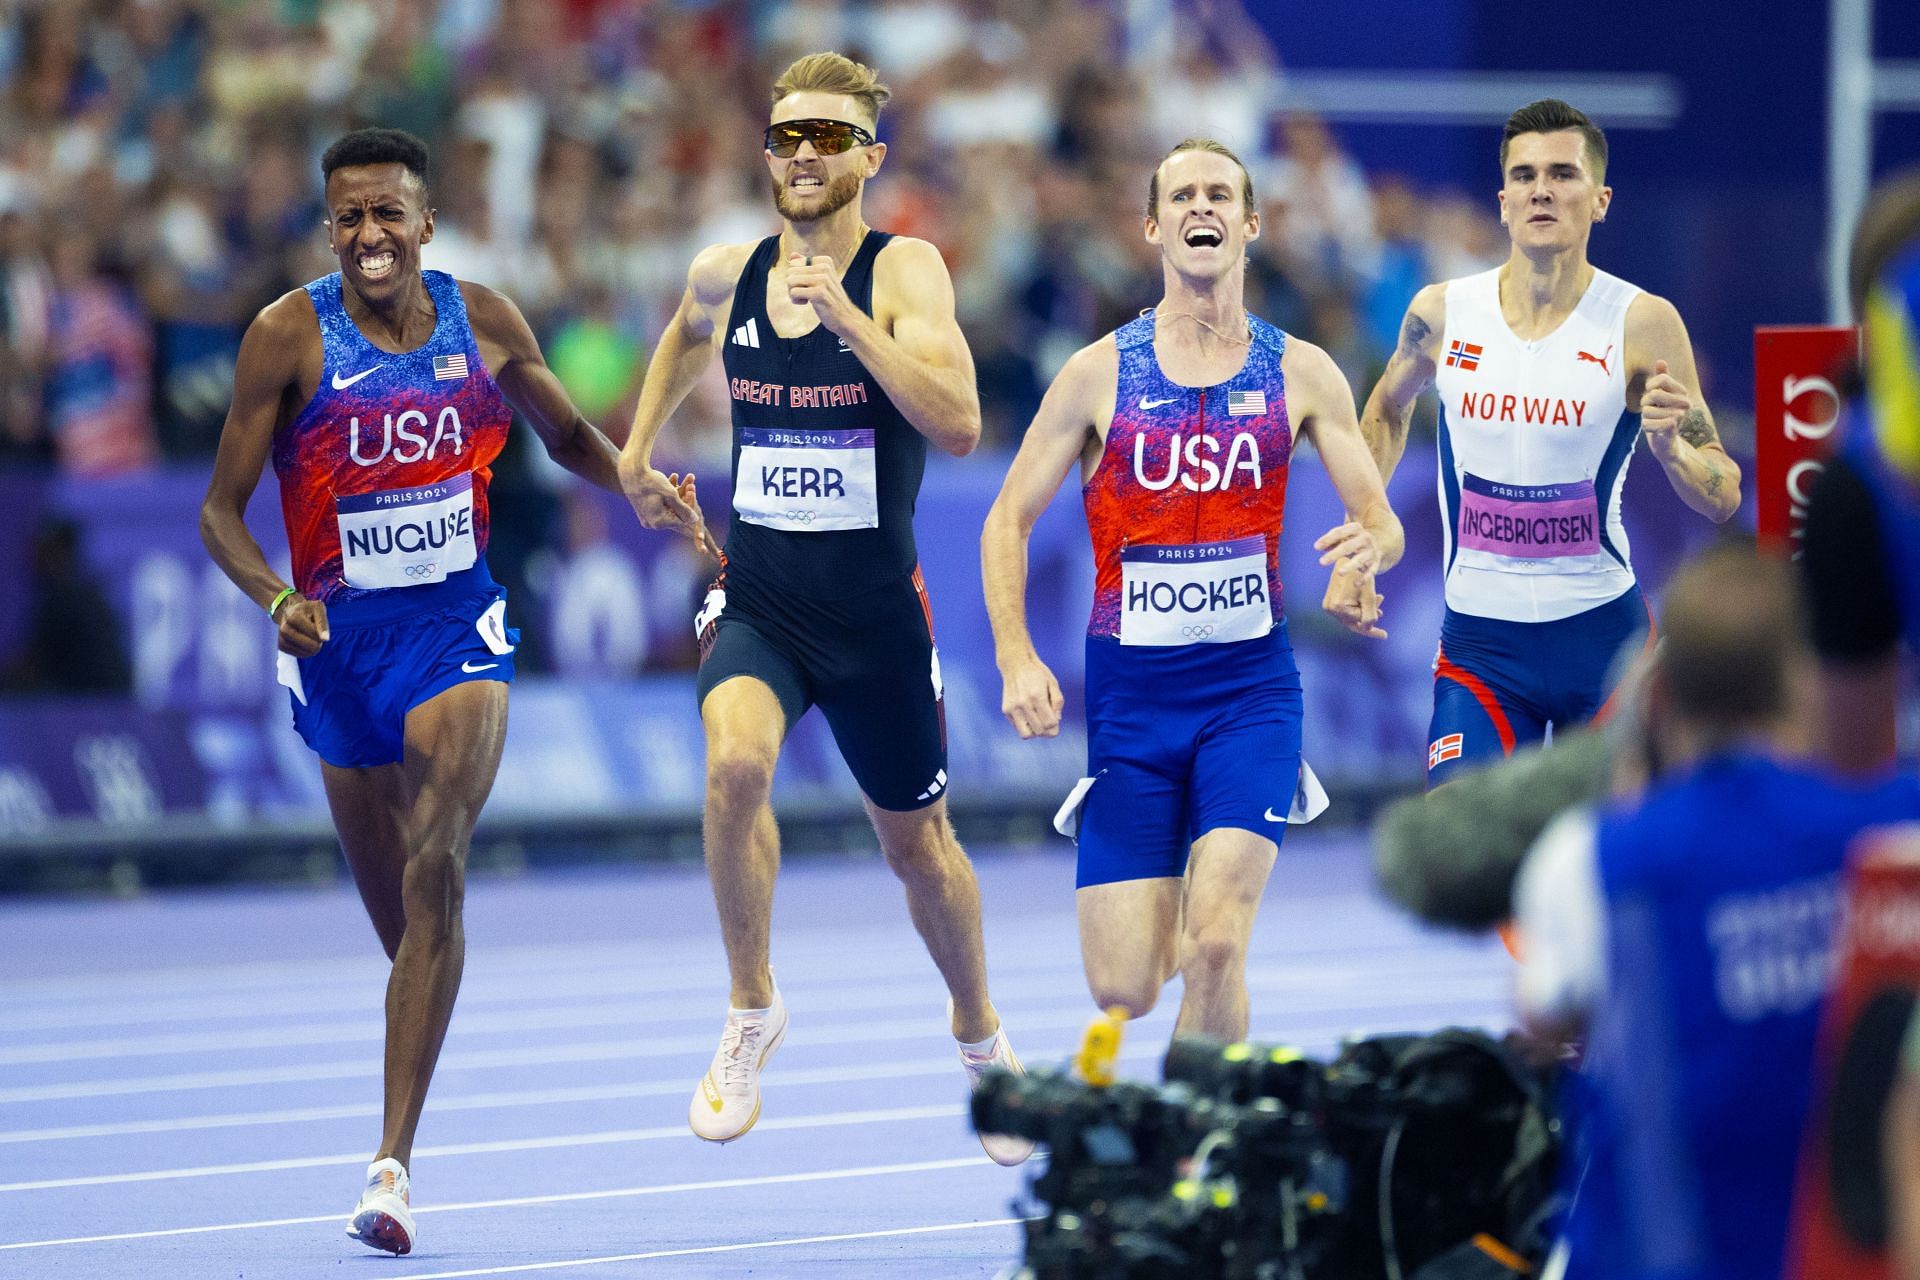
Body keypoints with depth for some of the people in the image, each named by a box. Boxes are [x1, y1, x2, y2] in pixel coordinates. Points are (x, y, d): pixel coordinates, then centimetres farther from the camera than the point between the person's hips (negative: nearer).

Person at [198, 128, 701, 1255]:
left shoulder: (484, 322, -1)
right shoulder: (289, 337, -8)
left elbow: (569, 435, 16)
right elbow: (223, 508, -6)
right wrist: (276, 597, -24)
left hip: (457, 621, 0)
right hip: (340, 637, 0)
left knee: (435, 874, -20)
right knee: (394, 900, 11)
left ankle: (394, 1163, -22)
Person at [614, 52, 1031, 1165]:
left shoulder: (905, 271, -11)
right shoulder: (726, 275, 2)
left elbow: (959, 425, -25)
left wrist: (851, 321, -31)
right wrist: (638, 448, 24)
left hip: (876, 611, -2)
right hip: (757, 600, 2)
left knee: (917, 841, 14)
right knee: (734, 762, -29)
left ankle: (980, 1035, 41)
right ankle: (753, 1012, -11)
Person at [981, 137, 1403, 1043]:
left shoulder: (1301, 374, 3)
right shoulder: (1102, 372, 1)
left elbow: (1381, 517, 5)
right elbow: (1008, 519, 4)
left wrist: (1368, 548, -21)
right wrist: (1016, 657, -11)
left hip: (1251, 687, 0)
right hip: (1129, 689, 0)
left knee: (1215, 944, -20)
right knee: (1123, 992, -2)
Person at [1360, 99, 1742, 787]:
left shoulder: (1643, 324, -9)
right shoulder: (1442, 314, -2)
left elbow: (1723, 497, -6)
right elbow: (1389, 407, 22)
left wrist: (1670, 448, -26)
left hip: (1601, 632, -1)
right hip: (1479, 639, 1)